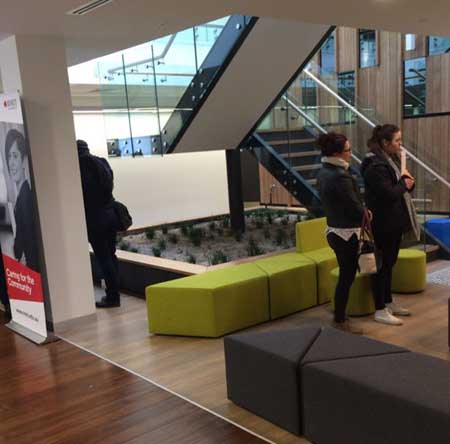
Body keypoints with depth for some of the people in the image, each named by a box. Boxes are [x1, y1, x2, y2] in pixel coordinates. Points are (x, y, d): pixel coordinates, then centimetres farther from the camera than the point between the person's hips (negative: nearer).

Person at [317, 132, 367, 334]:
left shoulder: (323, 172, 5)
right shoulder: (340, 176, -24)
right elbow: (355, 207, -19)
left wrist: (362, 212, 8)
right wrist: (367, 215, 2)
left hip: (334, 230, 9)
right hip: (346, 234, -9)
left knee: (345, 276, 19)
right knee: (347, 278, 4)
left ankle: (340, 317, 30)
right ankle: (340, 322, 15)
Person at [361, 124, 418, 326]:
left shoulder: (392, 160, 11)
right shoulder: (376, 166, -19)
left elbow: (403, 189, 16)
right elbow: (389, 194, -26)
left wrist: (408, 182, -6)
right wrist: (403, 183, -9)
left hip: (395, 222, 9)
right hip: (383, 224, -9)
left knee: (389, 263, 17)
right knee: (382, 264, -1)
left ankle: (388, 302, 30)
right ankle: (380, 310, 9)